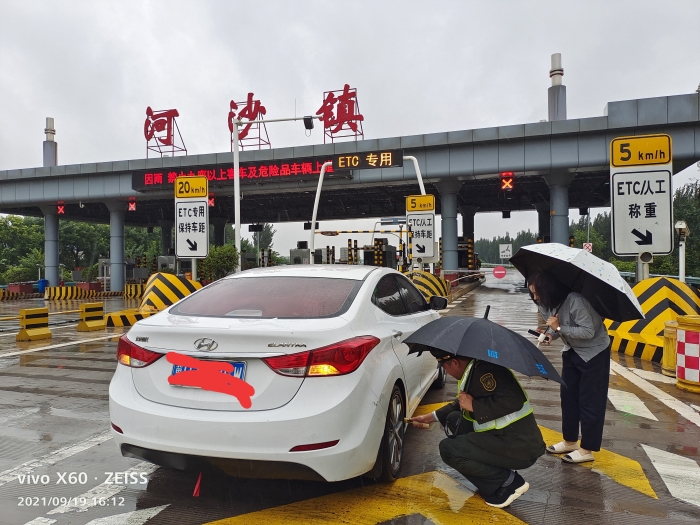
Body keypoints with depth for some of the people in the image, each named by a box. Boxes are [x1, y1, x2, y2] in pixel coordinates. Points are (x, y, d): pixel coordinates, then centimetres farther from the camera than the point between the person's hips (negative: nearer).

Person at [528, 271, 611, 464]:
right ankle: (570, 441, 25)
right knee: (568, 395, 11)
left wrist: (559, 328, -32)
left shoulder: (574, 301, -32)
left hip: (594, 352, -8)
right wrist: (550, 334, -15)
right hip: (572, 351, 8)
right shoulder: (546, 304, -7)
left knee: (589, 400, -2)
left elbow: (588, 331, -30)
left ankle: (587, 450, 8)